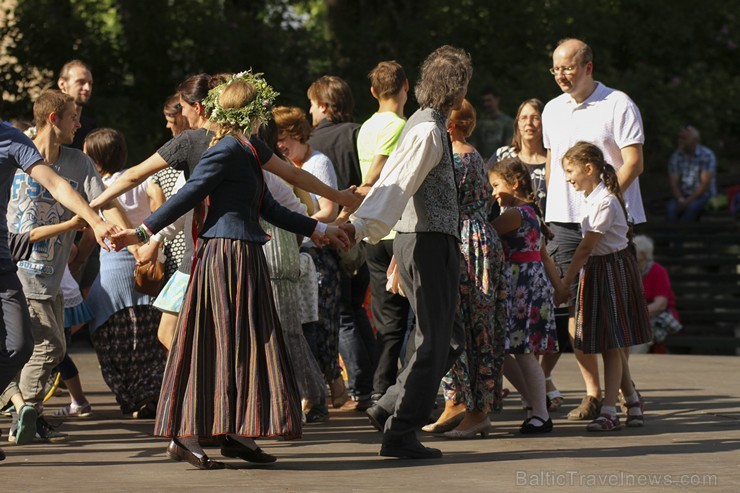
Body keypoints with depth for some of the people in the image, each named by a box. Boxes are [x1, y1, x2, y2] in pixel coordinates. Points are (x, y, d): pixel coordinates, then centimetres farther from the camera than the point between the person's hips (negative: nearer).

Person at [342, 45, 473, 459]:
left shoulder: (427, 123, 15)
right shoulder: (428, 131, -16)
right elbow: (395, 183, -28)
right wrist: (361, 225, -37)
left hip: (431, 241, 10)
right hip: (429, 242, -10)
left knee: (449, 338, 16)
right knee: (434, 341, -6)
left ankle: (390, 409, 16)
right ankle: (401, 433, -3)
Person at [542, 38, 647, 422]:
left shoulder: (618, 105, -3)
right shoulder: (553, 110, 15)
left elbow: (633, 164, -9)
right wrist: (554, 207, 12)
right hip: (564, 220, 5)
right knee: (575, 307, 0)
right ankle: (592, 392, 5)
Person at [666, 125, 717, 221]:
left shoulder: (706, 155, -8)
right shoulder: (676, 156, 5)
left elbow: (705, 184, -14)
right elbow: (673, 183, 1)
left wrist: (688, 201, -22)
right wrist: (680, 200, -18)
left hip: (704, 196, -3)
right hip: (683, 196, 3)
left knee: (691, 207, -37)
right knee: (670, 207, -30)